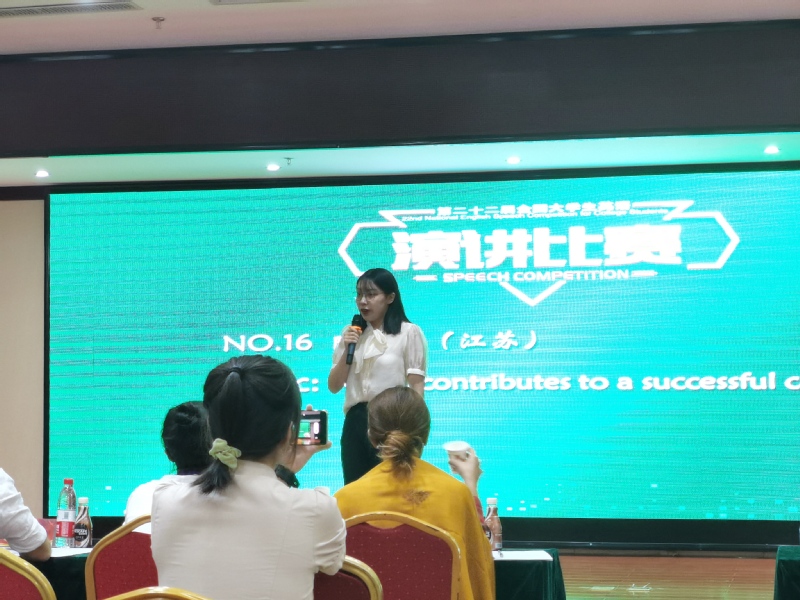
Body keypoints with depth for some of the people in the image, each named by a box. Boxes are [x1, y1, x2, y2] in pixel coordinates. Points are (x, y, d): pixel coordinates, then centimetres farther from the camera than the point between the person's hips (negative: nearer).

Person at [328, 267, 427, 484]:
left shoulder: (409, 332, -2)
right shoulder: (351, 334, 13)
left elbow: (417, 386, -5)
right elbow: (334, 386, 11)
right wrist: (347, 350, -3)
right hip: (356, 421, 5)